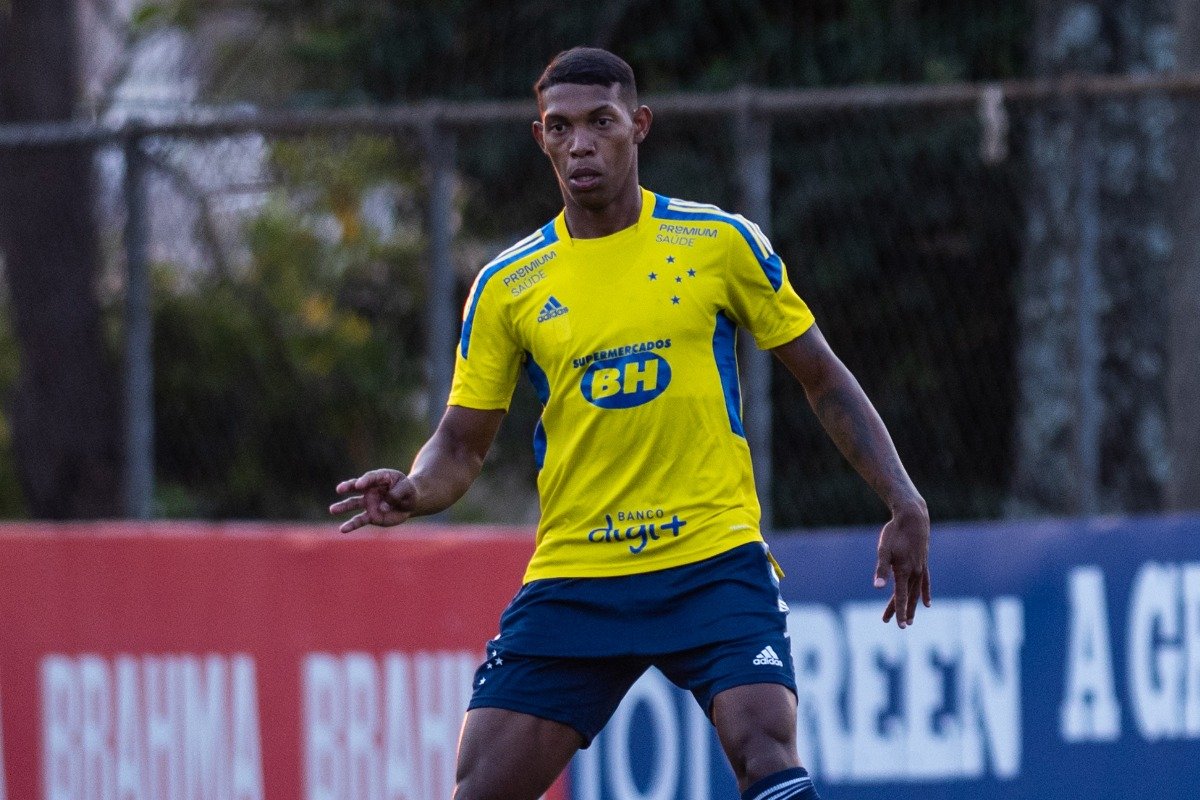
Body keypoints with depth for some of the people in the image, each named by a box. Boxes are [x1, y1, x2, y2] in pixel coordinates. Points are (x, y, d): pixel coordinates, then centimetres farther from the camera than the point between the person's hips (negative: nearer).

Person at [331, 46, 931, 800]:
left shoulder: (721, 243, 2)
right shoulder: (508, 285, 6)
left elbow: (824, 379, 10)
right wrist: (413, 492, -13)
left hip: (714, 560, -2)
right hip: (574, 577, 2)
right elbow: (462, 442, 10)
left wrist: (904, 504, 3)